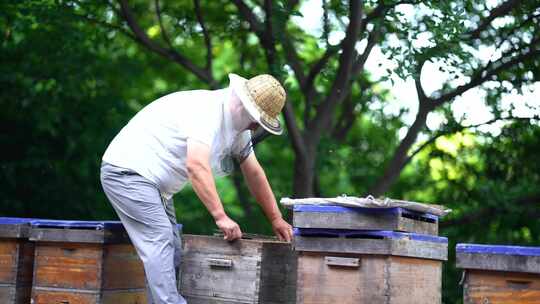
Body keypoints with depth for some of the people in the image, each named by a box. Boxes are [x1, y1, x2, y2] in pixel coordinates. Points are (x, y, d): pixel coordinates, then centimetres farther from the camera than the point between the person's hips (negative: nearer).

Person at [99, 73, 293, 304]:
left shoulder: (239, 124, 7)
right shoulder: (208, 111, -24)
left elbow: (253, 173, 14)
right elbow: (196, 166, -34)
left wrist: (275, 219, 13)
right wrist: (221, 217, -36)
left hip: (153, 183, 10)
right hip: (126, 171, -10)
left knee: (171, 250, 7)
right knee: (159, 242, -20)